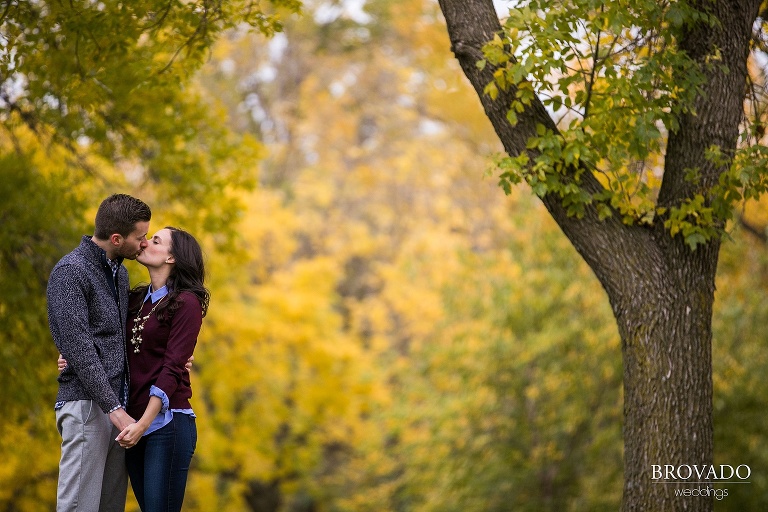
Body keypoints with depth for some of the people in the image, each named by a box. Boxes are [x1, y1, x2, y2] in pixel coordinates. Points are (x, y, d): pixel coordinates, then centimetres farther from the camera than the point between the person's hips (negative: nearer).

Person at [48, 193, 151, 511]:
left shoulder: (119, 272, 16)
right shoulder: (70, 272, -10)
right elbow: (79, 348, -17)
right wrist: (113, 408, -21)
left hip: (116, 403, 8)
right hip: (87, 404, -8)